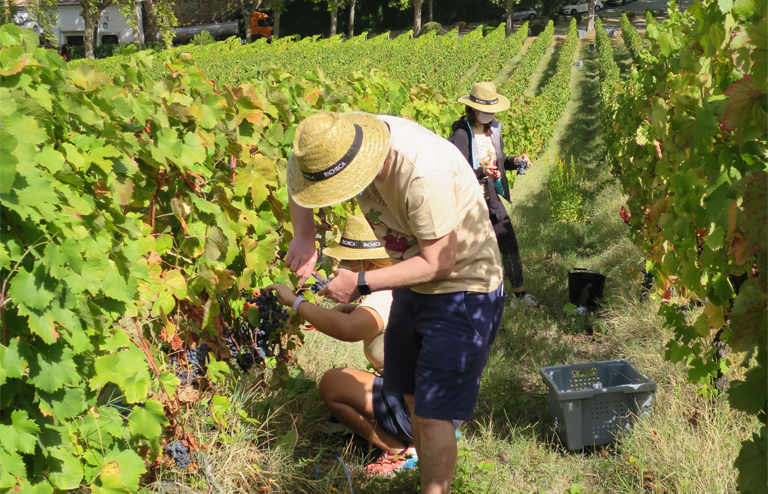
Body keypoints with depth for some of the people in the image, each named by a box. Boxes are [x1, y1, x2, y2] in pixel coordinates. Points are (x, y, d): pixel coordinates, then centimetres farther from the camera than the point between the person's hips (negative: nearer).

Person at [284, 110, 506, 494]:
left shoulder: (424, 175, -36)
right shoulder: (344, 136, -13)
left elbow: (438, 264, -28)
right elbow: (298, 173, 6)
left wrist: (361, 284, -25)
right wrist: (303, 236, -10)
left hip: (462, 290, -8)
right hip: (413, 285, 8)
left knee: (433, 416, -8)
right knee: (414, 403, 16)